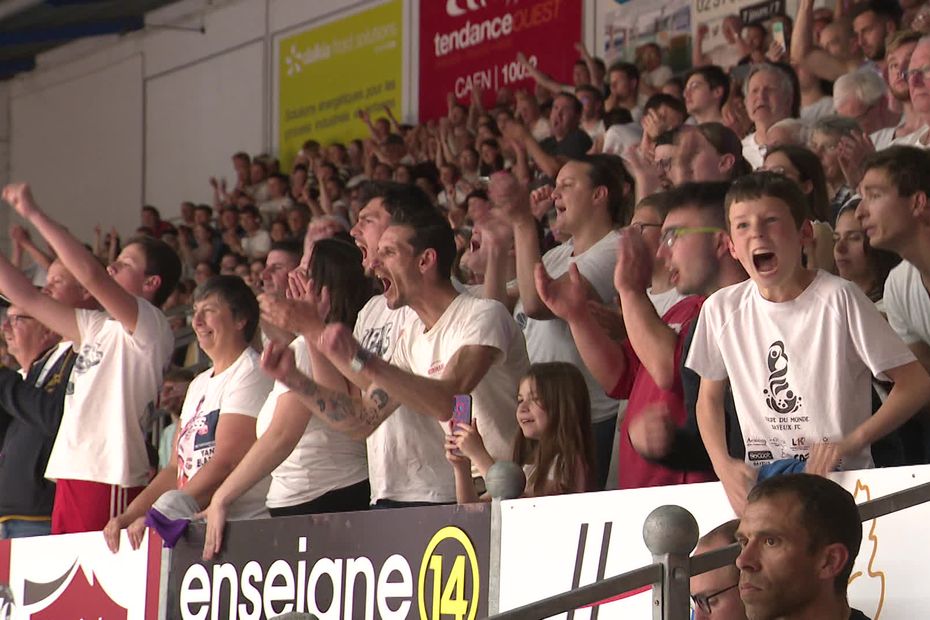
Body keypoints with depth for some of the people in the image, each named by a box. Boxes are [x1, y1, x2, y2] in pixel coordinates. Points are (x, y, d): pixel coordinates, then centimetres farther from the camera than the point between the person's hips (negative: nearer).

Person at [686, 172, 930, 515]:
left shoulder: (838, 299, -9)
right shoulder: (722, 309, 3)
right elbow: (709, 399, 16)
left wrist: (851, 442, -17)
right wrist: (723, 465, 0)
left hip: (841, 479, -3)